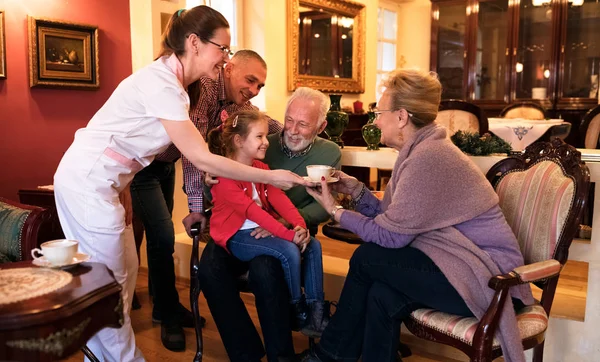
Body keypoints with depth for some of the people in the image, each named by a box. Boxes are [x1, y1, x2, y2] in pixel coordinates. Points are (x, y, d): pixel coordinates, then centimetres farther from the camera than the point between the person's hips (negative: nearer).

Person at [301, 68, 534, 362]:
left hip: (485, 277, -9)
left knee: (366, 259, -12)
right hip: (468, 264, 9)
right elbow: (391, 219, 10)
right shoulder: (419, 150, 10)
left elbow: (389, 235, -17)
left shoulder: (427, 157, -21)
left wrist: (336, 211, -6)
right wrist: (356, 190, 4)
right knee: (381, 296, -9)